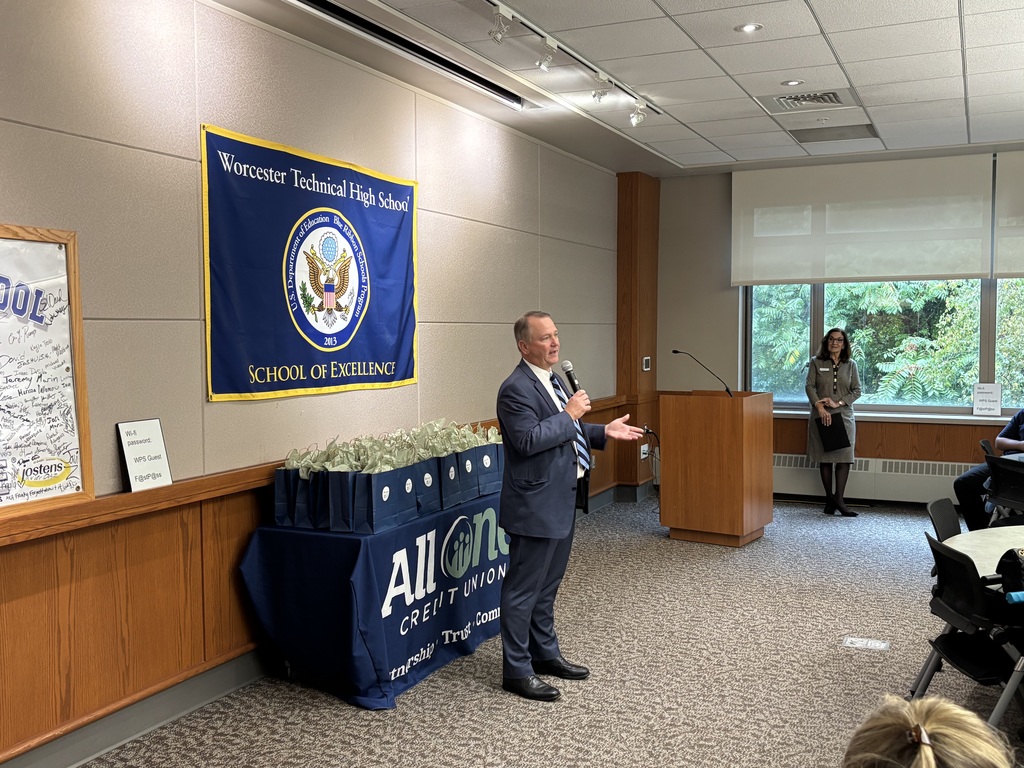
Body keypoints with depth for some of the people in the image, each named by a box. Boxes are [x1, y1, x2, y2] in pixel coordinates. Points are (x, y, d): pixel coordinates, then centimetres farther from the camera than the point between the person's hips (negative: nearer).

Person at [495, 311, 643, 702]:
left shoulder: (553, 380, 14)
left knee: (547, 585, 21)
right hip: (536, 504, -10)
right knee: (523, 589, 1)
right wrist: (569, 414, -21)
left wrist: (604, 432, 12)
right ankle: (517, 671, 11)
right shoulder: (516, 389, -18)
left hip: (562, 499, 10)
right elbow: (528, 440, -27)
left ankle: (545, 654, 34)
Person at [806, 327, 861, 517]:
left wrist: (838, 403, -10)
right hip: (822, 416, -1)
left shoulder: (850, 365, 8)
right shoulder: (816, 362, 3)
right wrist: (819, 406, -17)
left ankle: (839, 499, -4)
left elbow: (857, 390, 4)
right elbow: (810, 386, -4)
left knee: (844, 457, -8)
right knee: (825, 458, 2)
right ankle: (829, 498, 10)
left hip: (844, 416, 1)